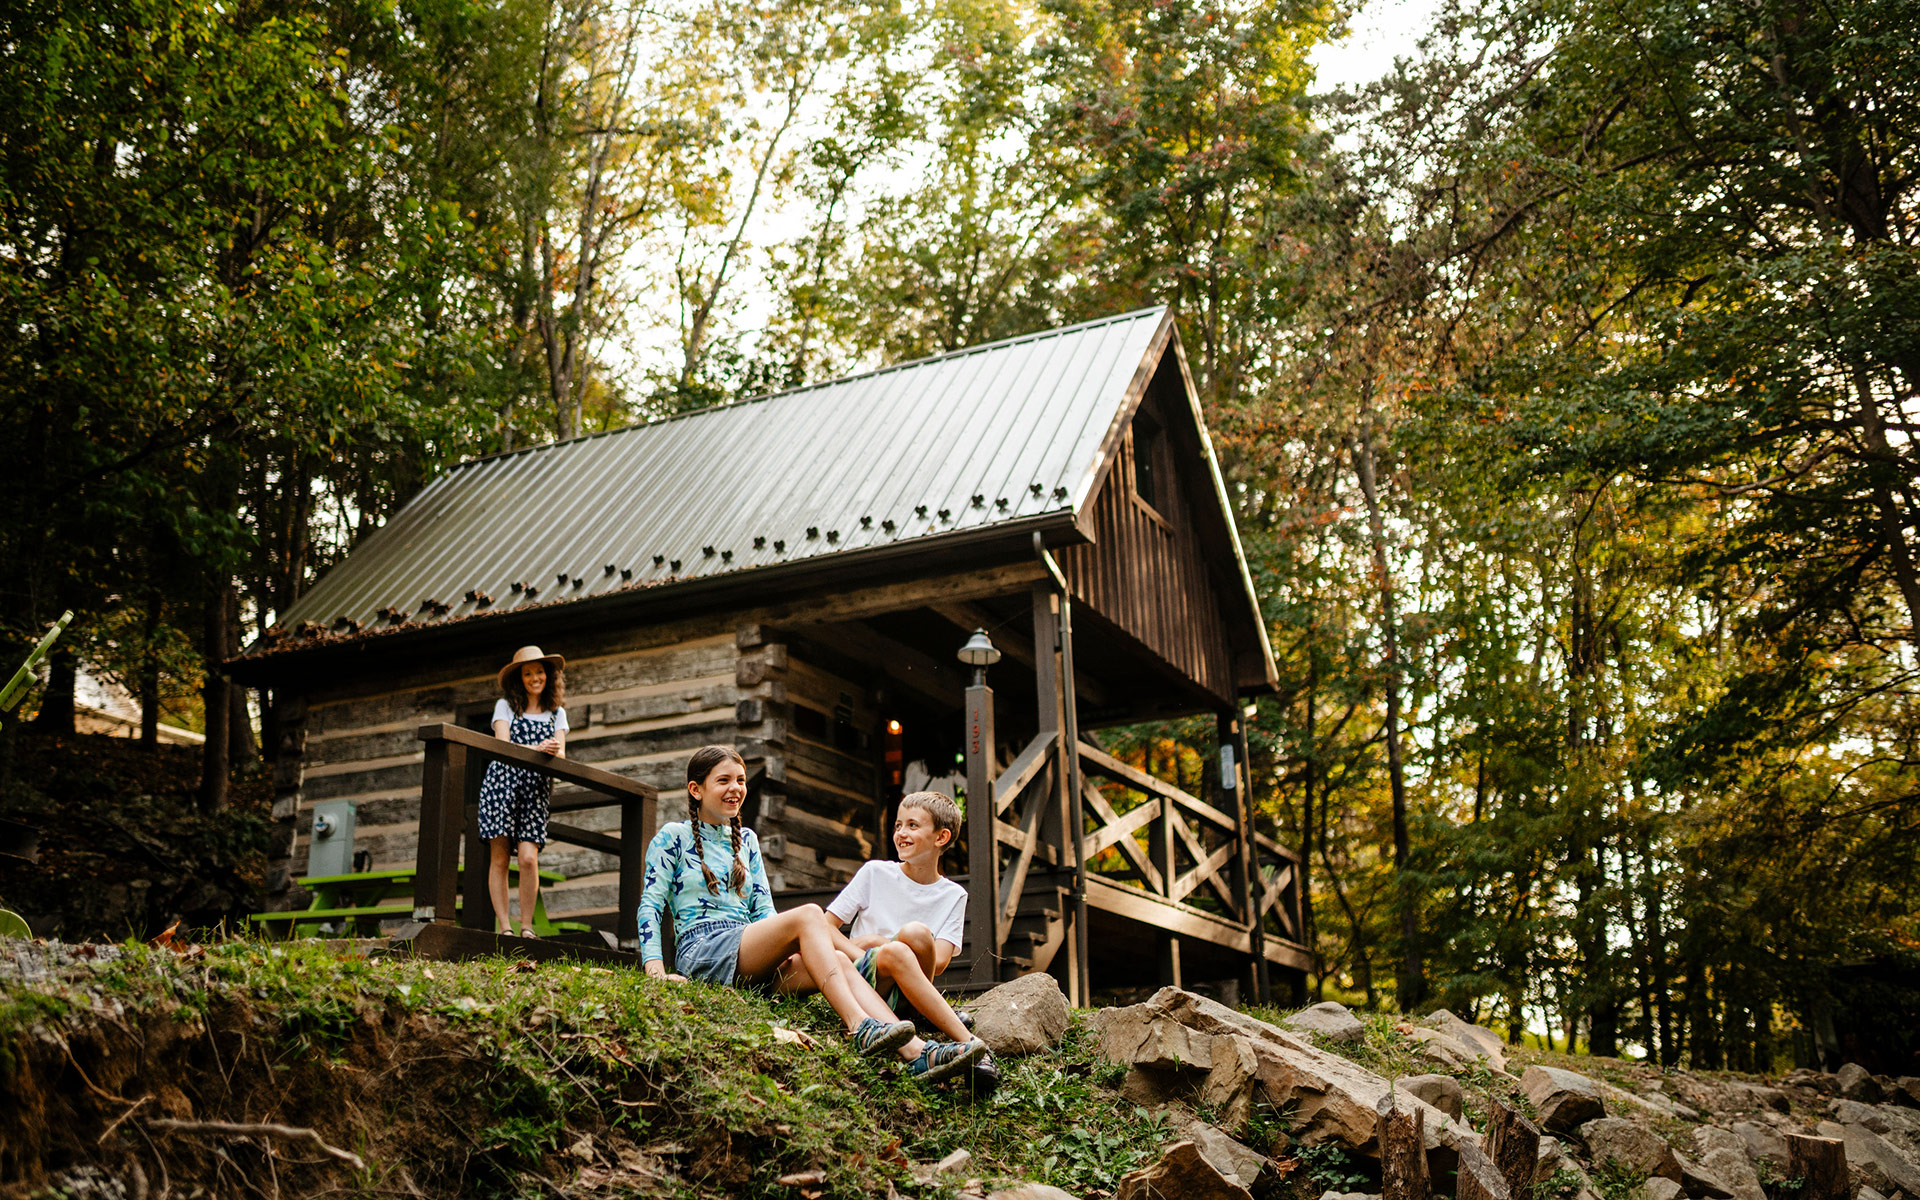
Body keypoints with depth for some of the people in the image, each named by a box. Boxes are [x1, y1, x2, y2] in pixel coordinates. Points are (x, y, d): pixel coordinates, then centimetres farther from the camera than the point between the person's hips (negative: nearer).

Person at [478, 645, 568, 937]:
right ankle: (503, 928, -4)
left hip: (535, 790, 1)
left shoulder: (557, 713, 18)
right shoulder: (505, 706, 11)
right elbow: (502, 745, -4)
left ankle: (527, 927, -5)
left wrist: (553, 752, -17)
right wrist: (536, 749, -19)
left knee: (529, 858, -13)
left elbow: (560, 754, 8)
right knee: (499, 859, -6)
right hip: (502, 783, -1)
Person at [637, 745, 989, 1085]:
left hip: (751, 962, 6)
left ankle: (917, 1053, -42)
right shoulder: (673, 837, 8)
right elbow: (650, 906, 0)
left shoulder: (745, 839, 24)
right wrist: (656, 970, -15)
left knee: (837, 960, -23)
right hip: (700, 950, -6)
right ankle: (860, 1027, -45)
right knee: (808, 914, -28)